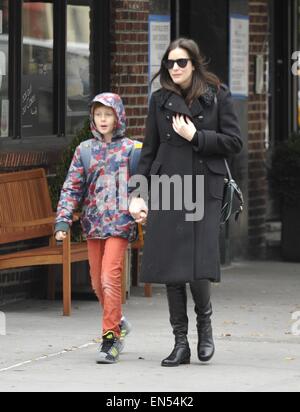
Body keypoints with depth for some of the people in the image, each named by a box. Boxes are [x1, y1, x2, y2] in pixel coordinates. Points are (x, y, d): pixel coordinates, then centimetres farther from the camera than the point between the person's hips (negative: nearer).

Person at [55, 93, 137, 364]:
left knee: (110, 279, -14)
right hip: (93, 223, 4)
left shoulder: (130, 148, 2)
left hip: (120, 222, -4)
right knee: (98, 283, 11)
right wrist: (63, 221, -2)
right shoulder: (85, 150, 9)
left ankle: (111, 338, -11)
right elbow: (72, 188, 7)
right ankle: (119, 323, 33)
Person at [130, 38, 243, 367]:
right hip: (166, 190, 2)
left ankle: (204, 322, 15)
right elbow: (149, 151, 12)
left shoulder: (217, 96, 3)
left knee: (199, 267, -13)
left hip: (204, 191, -2)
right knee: (171, 268, -1)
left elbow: (234, 142, 1)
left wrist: (195, 136, -8)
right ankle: (181, 343, 8)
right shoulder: (160, 100, 10)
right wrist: (138, 194, 6)